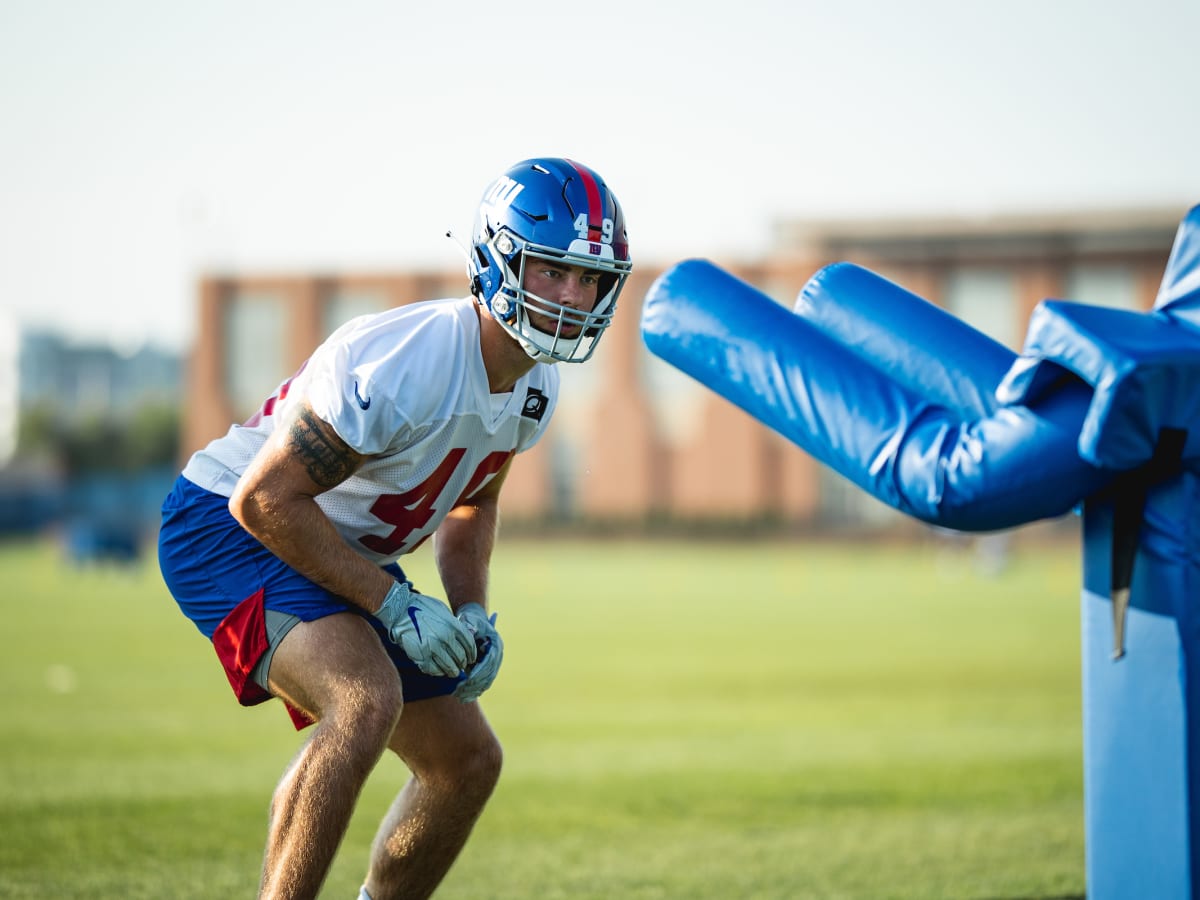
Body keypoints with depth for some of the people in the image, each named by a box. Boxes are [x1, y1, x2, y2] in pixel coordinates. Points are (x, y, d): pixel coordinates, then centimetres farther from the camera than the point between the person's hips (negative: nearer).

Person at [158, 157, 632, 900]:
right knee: (367, 699, -34)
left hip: (342, 556, 9)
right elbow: (265, 498, -28)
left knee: (467, 761, 8)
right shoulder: (406, 364, -30)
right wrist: (394, 604, -25)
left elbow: (471, 501, 17)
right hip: (230, 530, -9)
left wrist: (473, 614, 0)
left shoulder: (535, 388, -2)